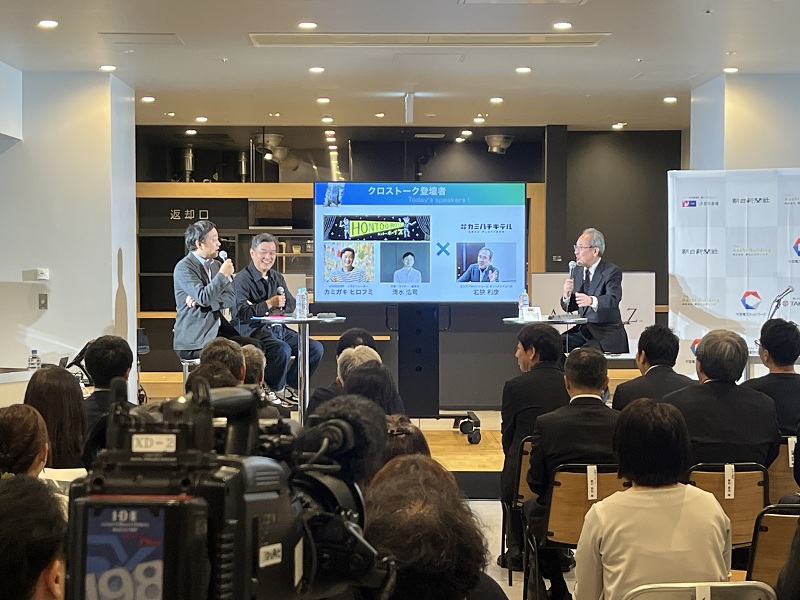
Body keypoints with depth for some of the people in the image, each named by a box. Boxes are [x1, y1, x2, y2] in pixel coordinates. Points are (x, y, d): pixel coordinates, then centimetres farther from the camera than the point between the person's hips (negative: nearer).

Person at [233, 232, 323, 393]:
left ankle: (290, 385, 7)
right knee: (282, 350, -34)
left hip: (278, 327, 8)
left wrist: (280, 307, -6)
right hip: (253, 330, -8)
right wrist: (268, 304, -23)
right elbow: (241, 313, -18)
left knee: (315, 348, -4)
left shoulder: (277, 277, 16)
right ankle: (274, 391, -11)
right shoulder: (242, 279, -8)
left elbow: (291, 304, 16)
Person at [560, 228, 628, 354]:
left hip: (606, 333, -6)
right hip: (582, 329, 6)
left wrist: (591, 301, -45)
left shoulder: (612, 271, -8)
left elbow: (613, 299, -25)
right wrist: (566, 295, -11)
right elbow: (569, 307, 13)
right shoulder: (577, 272, 12)